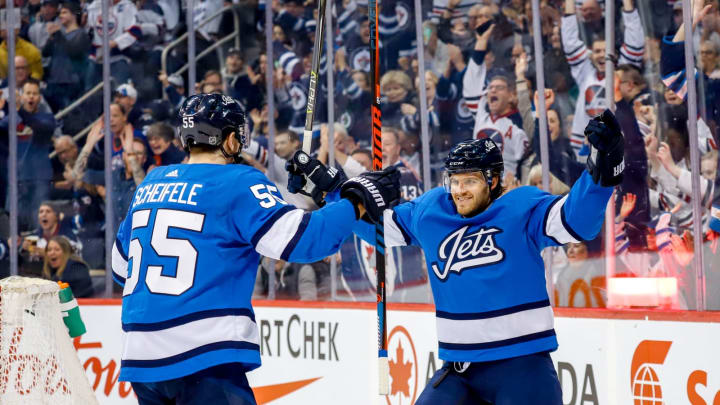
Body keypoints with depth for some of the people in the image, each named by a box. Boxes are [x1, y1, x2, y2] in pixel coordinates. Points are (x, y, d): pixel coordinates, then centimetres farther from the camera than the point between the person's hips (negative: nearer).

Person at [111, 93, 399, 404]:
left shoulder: (149, 184, 15)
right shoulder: (238, 183, -5)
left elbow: (120, 269, 26)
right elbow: (300, 239, -15)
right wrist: (357, 201, -4)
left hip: (140, 358, 8)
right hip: (203, 361, -8)